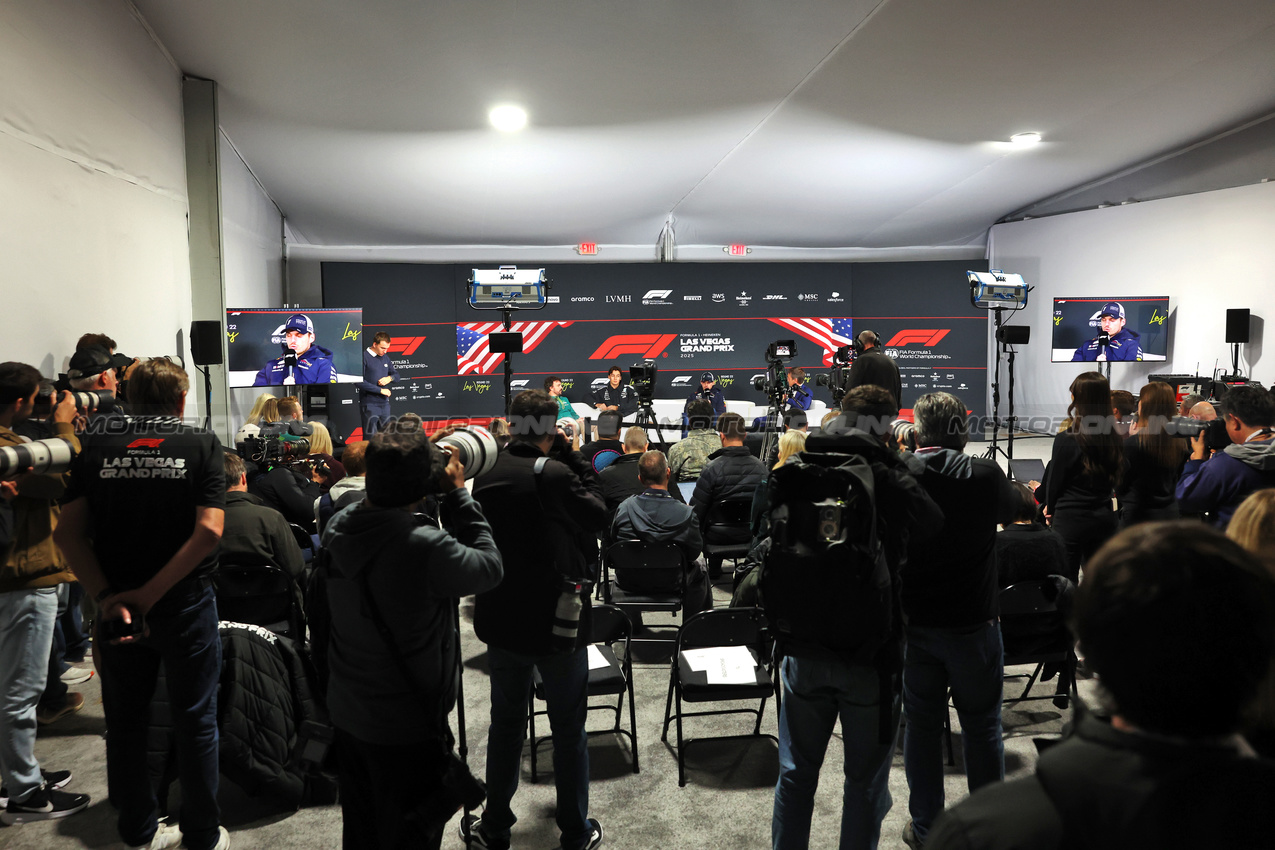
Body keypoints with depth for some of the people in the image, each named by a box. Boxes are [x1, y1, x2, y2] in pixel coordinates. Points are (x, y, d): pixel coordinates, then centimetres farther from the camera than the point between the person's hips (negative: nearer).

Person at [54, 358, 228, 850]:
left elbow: (69, 533, -8)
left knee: (126, 722, 17)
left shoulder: (97, 448, 0)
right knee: (194, 722, 11)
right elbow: (208, 531, -17)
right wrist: (150, 594, -14)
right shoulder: (202, 445, -7)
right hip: (185, 605, -2)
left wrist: (107, 596, -13)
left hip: (116, 604, 3)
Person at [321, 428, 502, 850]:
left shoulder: (337, 527, -9)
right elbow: (489, 567, -15)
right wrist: (457, 494, -11)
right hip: (407, 728, -7)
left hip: (347, 713, 7)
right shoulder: (425, 546, -31)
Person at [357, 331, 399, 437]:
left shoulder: (385, 357, 12)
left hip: (384, 403, 7)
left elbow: (396, 374, 20)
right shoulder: (364, 357, -10)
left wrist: (390, 378, -4)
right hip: (369, 405, -7)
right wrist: (380, 390, -14)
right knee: (370, 439, -6)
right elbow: (359, 381, -18)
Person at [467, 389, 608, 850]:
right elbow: (597, 515, -7)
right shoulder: (555, 474, -22)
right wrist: (574, 458, -3)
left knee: (505, 724, 19)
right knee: (569, 729, 12)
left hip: (500, 619, 5)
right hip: (557, 620, -5)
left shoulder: (486, 474, -3)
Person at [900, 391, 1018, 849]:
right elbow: (1009, 512, 10)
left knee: (922, 725, 14)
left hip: (914, 622, 1)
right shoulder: (987, 475, -12)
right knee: (982, 726, 15)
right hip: (974, 622, -1)